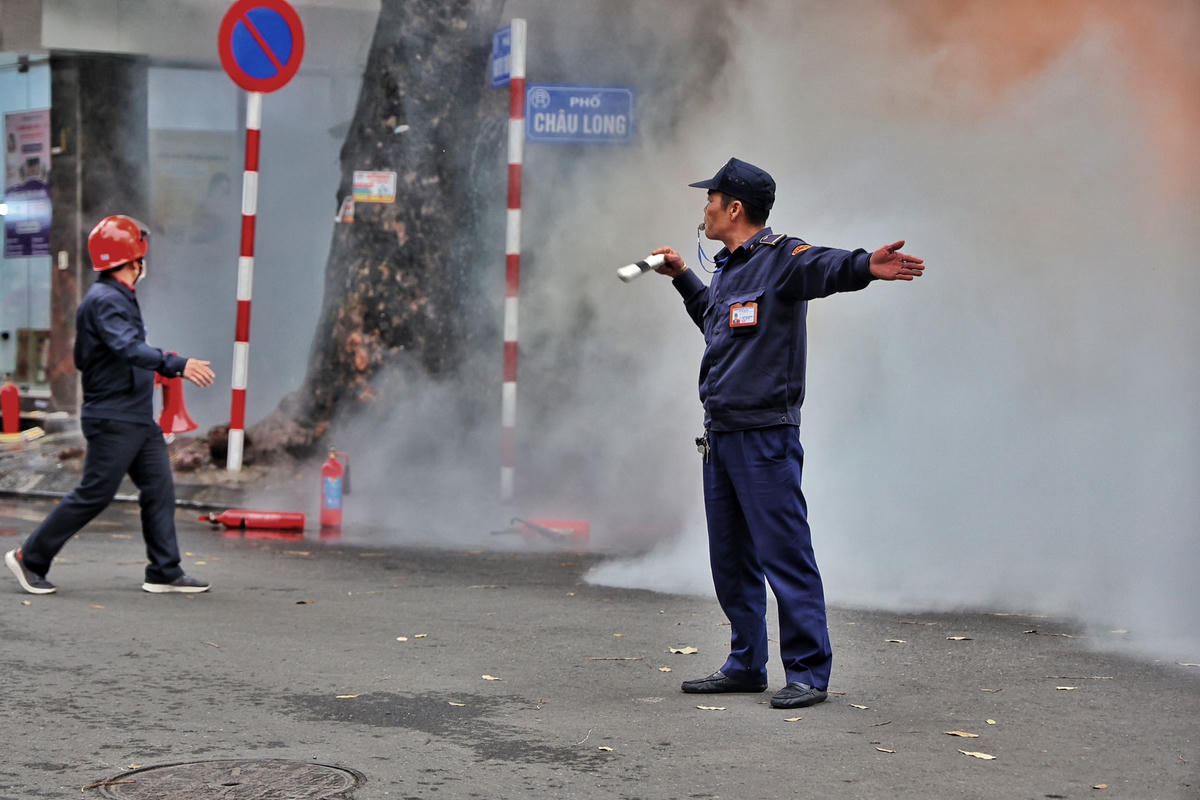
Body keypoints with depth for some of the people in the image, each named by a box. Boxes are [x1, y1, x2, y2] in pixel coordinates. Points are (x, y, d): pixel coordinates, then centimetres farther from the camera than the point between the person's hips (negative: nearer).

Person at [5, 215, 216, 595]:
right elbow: (129, 348, -33)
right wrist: (178, 365, -44)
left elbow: (82, 359, 22)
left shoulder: (119, 298, 16)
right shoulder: (105, 300, -16)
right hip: (113, 419, -10)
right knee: (94, 495, -4)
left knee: (159, 490, 6)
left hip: (139, 418, 10)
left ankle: (165, 572, 8)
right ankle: (30, 558, 6)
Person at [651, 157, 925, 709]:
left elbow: (826, 267, -32)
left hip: (766, 435, -9)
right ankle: (746, 665, 23)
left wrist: (865, 266, -53)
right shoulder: (727, 269, 18)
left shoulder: (780, 257, -10)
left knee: (784, 555, -8)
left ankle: (808, 672, -2)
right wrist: (681, 277, 38)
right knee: (730, 559, 14)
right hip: (720, 434, 9)